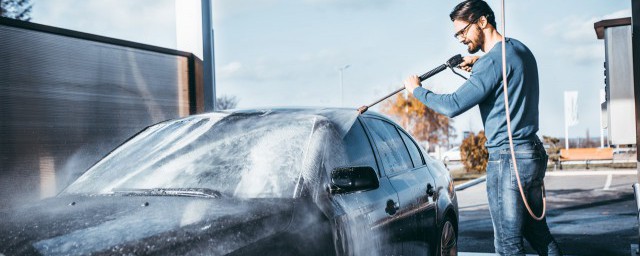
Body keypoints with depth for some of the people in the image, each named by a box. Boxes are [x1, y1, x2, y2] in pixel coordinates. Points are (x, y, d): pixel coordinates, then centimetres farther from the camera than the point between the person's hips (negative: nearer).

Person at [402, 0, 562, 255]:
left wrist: (417, 90, -7)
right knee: (539, 233, 17)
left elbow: (452, 106, -22)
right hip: (534, 154, 10)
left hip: (507, 159, -10)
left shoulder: (493, 61, -18)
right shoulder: (520, 48, 12)